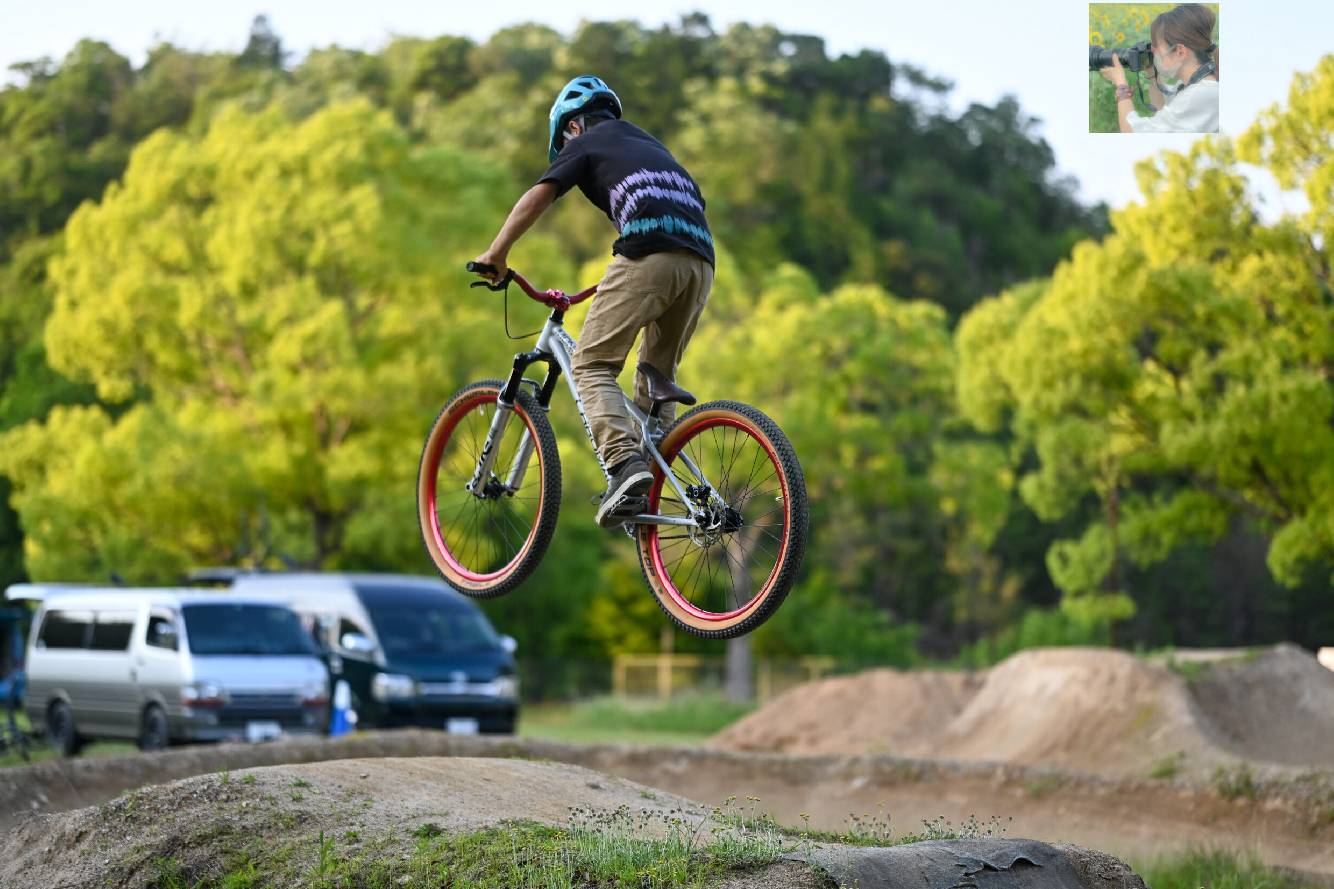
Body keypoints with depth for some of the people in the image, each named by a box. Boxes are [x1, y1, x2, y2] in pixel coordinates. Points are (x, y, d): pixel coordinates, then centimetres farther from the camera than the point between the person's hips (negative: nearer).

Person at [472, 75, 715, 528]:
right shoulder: (650, 144, 37)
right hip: (701, 260, 7)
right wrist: (612, 284, 50)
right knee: (658, 374, 19)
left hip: (650, 254, -7)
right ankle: (653, 484, 10)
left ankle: (625, 462, -23)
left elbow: (537, 197, 4)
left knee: (592, 366, -2)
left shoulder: (586, 144, 17)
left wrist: (495, 255, 12)